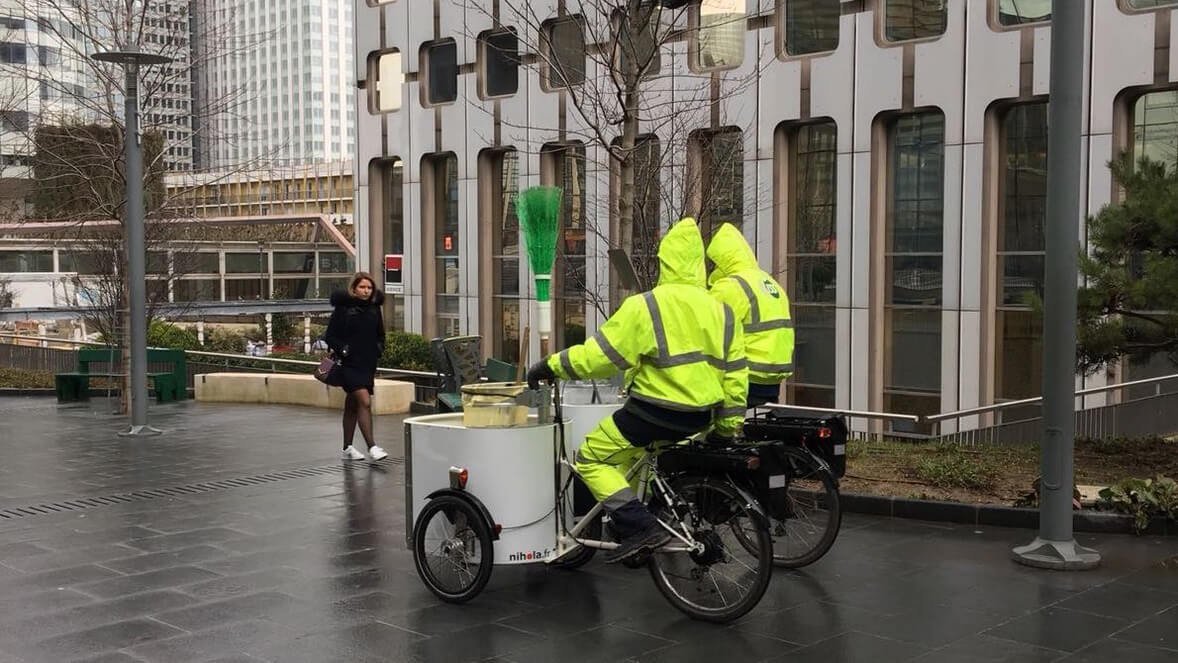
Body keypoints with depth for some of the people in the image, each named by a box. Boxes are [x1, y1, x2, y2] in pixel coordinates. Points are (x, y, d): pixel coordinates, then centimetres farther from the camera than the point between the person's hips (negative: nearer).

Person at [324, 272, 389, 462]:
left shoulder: (374, 308, 8)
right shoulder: (343, 308, -6)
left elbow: (380, 335, 21)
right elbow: (329, 336, -3)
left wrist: (379, 349, 6)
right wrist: (341, 349, -16)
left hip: (368, 364, 6)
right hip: (349, 363, -6)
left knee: (352, 406, 15)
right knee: (365, 402, -17)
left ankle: (347, 448, 22)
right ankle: (371, 446, -17)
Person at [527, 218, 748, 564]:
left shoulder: (646, 306, -14)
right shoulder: (721, 311, 6)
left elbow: (601, 354, -17)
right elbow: (735, 374, 8)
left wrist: (551, 366, -6)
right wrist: (729, 424, 18)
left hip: (655, 411, -7)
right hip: (701, 417, 8)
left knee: (592, 459, 5)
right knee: (631, 453, 30)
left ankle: (641, 527, -8)